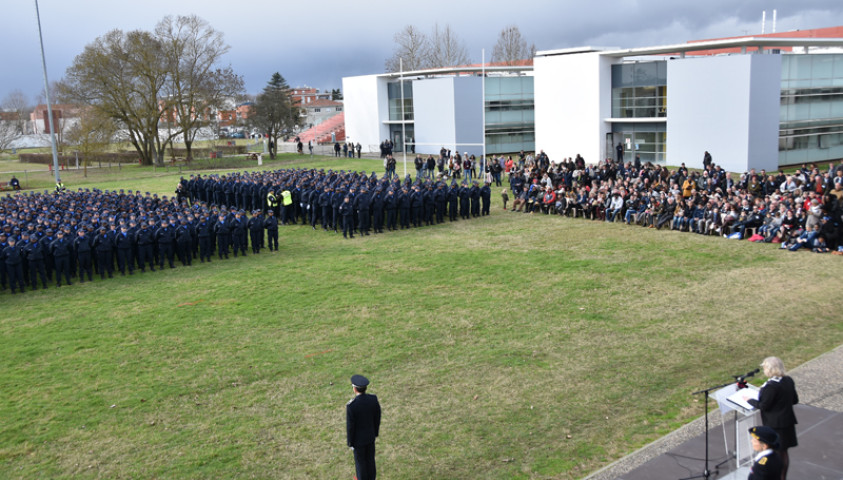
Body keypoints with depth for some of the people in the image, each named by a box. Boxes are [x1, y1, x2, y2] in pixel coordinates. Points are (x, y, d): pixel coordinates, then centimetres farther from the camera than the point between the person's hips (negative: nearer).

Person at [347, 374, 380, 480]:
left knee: (360, 461, 19)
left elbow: (350, 426, -23)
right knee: (370, 459, 26)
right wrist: (376, 432, 14)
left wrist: (350, 442, -5)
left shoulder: (351, 405, -35)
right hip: (370, 435, 4)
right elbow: (377, 418, -5)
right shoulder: (373, 399, -20)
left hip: (358, 438, -4)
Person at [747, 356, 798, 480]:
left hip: (775, 425, -8)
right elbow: (795, 400, 10)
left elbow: (763, 406, -19)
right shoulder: (788, 381, 1)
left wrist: (750, 400, -5)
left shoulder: (771, 386, -25)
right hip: (788, 422, 8)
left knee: (777, 453, 4)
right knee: (783, 452, 19)